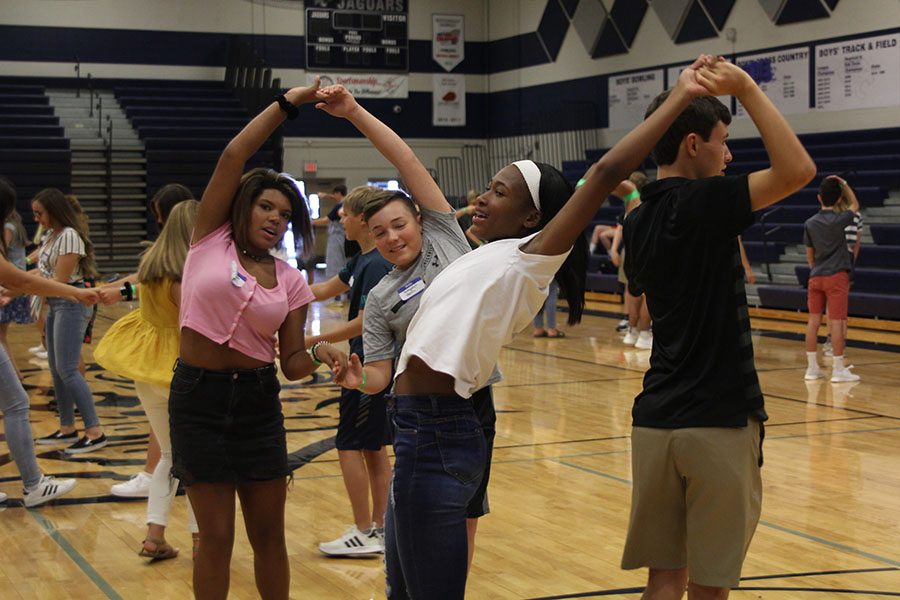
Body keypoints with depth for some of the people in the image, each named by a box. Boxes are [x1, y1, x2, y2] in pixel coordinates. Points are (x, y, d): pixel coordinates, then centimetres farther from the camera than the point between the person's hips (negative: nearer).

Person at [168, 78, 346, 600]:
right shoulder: (210, 241, -1)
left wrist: (319, 355, -18)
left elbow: (291, 361, 4)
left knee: (269, 536, 8)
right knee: (217, 538, 0)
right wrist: (290, 101, -9)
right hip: (199, 398, -3)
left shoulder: (290, 281, 5)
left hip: (258, 400, 3)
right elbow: (233, 157, -10)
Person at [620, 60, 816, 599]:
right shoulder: (704, 203, -13)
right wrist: (746, 88, -14)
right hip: (719, 421, -7)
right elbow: (798, 170, -21)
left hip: (656, 418, 7)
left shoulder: (639, 221, 10)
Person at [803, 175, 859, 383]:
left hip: (816, 277, 4)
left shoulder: (810, 223, 4)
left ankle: (812, 367, 11)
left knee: (813, 320, 7)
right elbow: (855, 205, 16)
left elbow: (809, 255, 10)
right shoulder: (841, 219, -6)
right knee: (836, 321, -3)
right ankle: (838, 369, -1)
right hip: (836, 276, -4)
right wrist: (843, 183, 12)